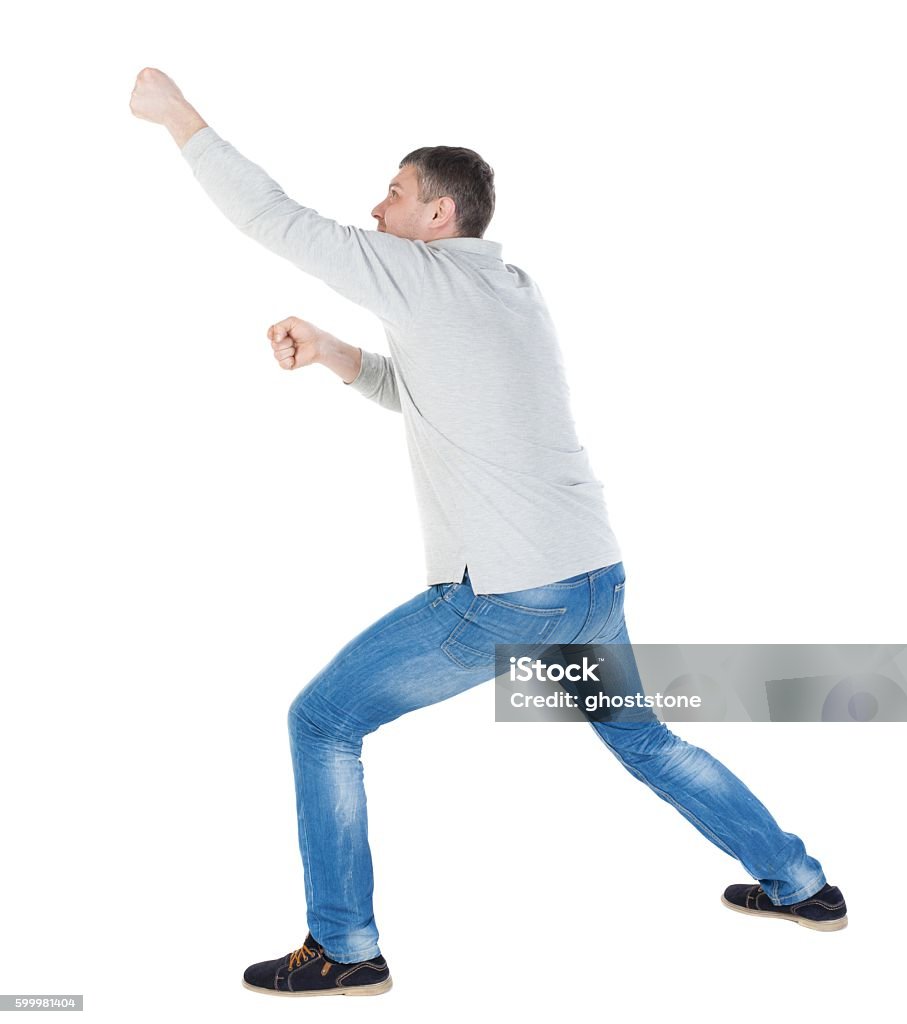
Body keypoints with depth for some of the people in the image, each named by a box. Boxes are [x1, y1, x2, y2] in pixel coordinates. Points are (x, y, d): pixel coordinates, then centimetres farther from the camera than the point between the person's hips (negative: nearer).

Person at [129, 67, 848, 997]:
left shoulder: (429, 277, -9)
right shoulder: (511, 290, 16)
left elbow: (279, 221, -10)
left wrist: (178, 114, 0)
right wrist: (326, 352, 11)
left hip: (498, 597, -8)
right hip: (594, 579, 9)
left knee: (320, 725, 5)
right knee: (642, 739, 28)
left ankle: (345, 950, 12)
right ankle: (800, 885, 37)